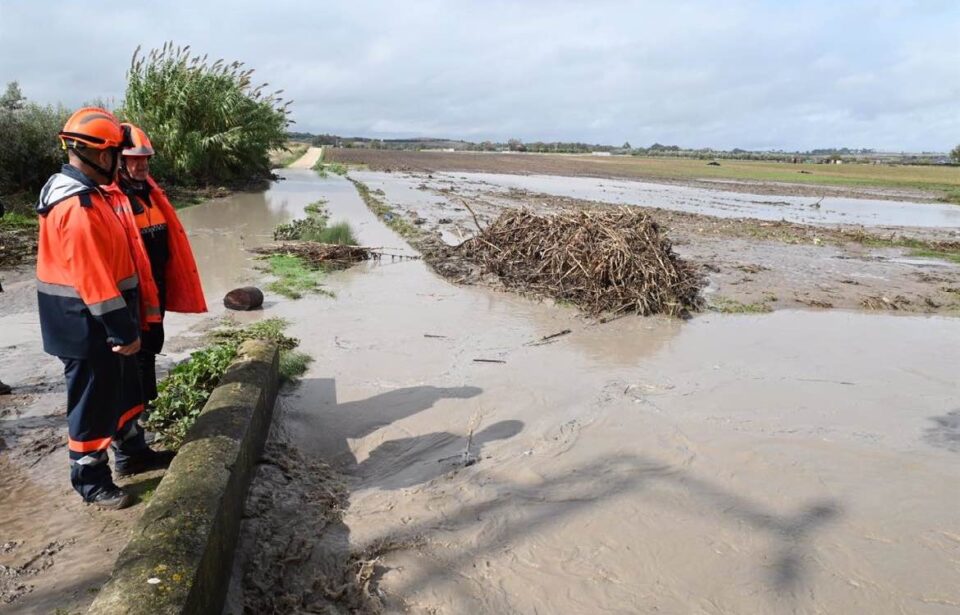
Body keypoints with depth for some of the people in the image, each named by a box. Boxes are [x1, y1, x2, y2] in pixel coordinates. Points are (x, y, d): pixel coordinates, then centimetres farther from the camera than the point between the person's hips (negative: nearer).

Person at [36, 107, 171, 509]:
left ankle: (131, 453, 39)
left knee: (123, 388, 22)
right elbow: (93, 279, -26)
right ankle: (90, 480, 21)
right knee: (93, 402, 4)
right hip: (86, 325, -10)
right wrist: (122, 331, -21)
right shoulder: (77, 206, -24)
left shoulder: (89, 194, 10)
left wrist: (128, 323, 20)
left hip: (102, 321, 10)